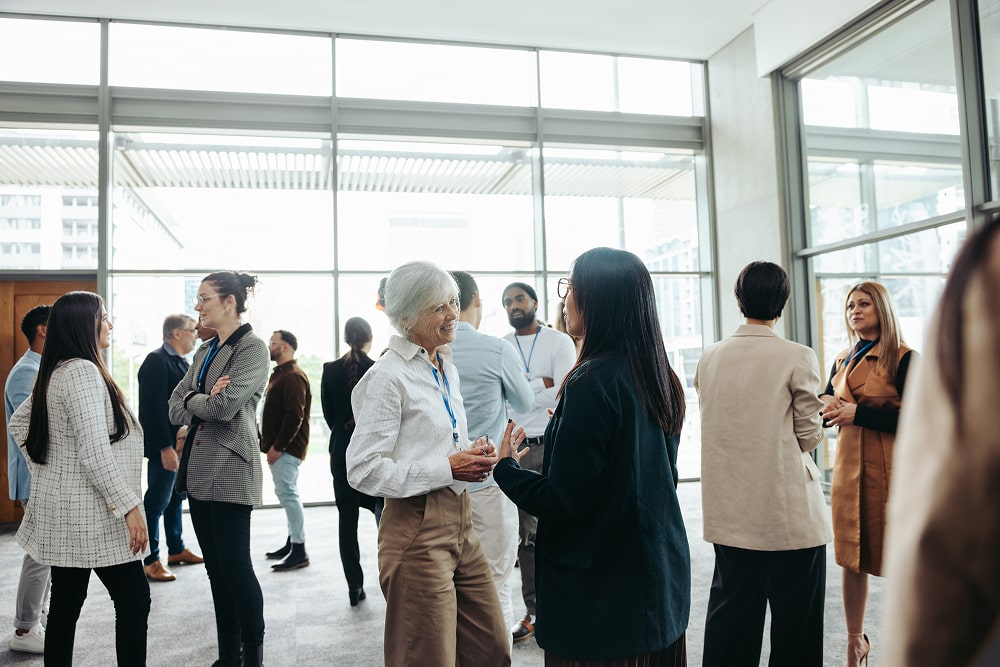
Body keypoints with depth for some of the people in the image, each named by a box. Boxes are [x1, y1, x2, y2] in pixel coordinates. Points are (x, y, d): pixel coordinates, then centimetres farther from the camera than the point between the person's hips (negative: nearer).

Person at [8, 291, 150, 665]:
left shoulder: (55, 373, 11)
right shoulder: (82, 371, -19)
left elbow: (19, 423, 23)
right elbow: (95, 452, -24)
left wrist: (44, 468, 20)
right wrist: (129, 507, -23)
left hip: (66, 510, 9)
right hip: (90, 513, -9)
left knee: (65, 604, 14)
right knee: (134, 599, -1)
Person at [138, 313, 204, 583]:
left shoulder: (182, 362, 14)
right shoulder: (157, 361, -14)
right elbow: (153, 408, -20)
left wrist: (189, 430, 5)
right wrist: (166, 447, -22)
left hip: (183, 444, 9)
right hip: (165, 446, -9)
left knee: (176, 497, 18)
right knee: (157, 501, 0)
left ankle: (176, 550, 31)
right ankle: (150, 560, 11)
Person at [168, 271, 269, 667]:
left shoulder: (252, 348, -9)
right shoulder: (205, 351, 15)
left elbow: (226, 405, -20)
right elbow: (176, 409, 8)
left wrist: (192, 400, -2)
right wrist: (205, 400, -10)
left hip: (229, 470, -8)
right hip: (197, 469, 8)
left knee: (235, 565, -1)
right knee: (215, 567, 14)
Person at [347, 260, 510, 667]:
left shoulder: (446, 367, 11)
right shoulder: (388, 377, -15)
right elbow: (364, 470, -18)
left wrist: (473, 453, 1)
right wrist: (448, 467, -19)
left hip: (459, 523, 8)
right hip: (417, 530, -8)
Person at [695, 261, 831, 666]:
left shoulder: (710, 357, 2)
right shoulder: (798, 358, -11)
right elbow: (810, 436, -5)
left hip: (730, 512, 5)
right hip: (789, 512, -4)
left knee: (731, 617, 16)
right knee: (795, 621, 10)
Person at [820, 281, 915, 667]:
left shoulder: (902, 359, -5)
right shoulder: (842, 362, 12)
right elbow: (825, 412, 16)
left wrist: (859, 412, -19)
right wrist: (826, 406, -6)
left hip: (889, 470, -5)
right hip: (848, 467, 5)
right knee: (851, 557, 10)